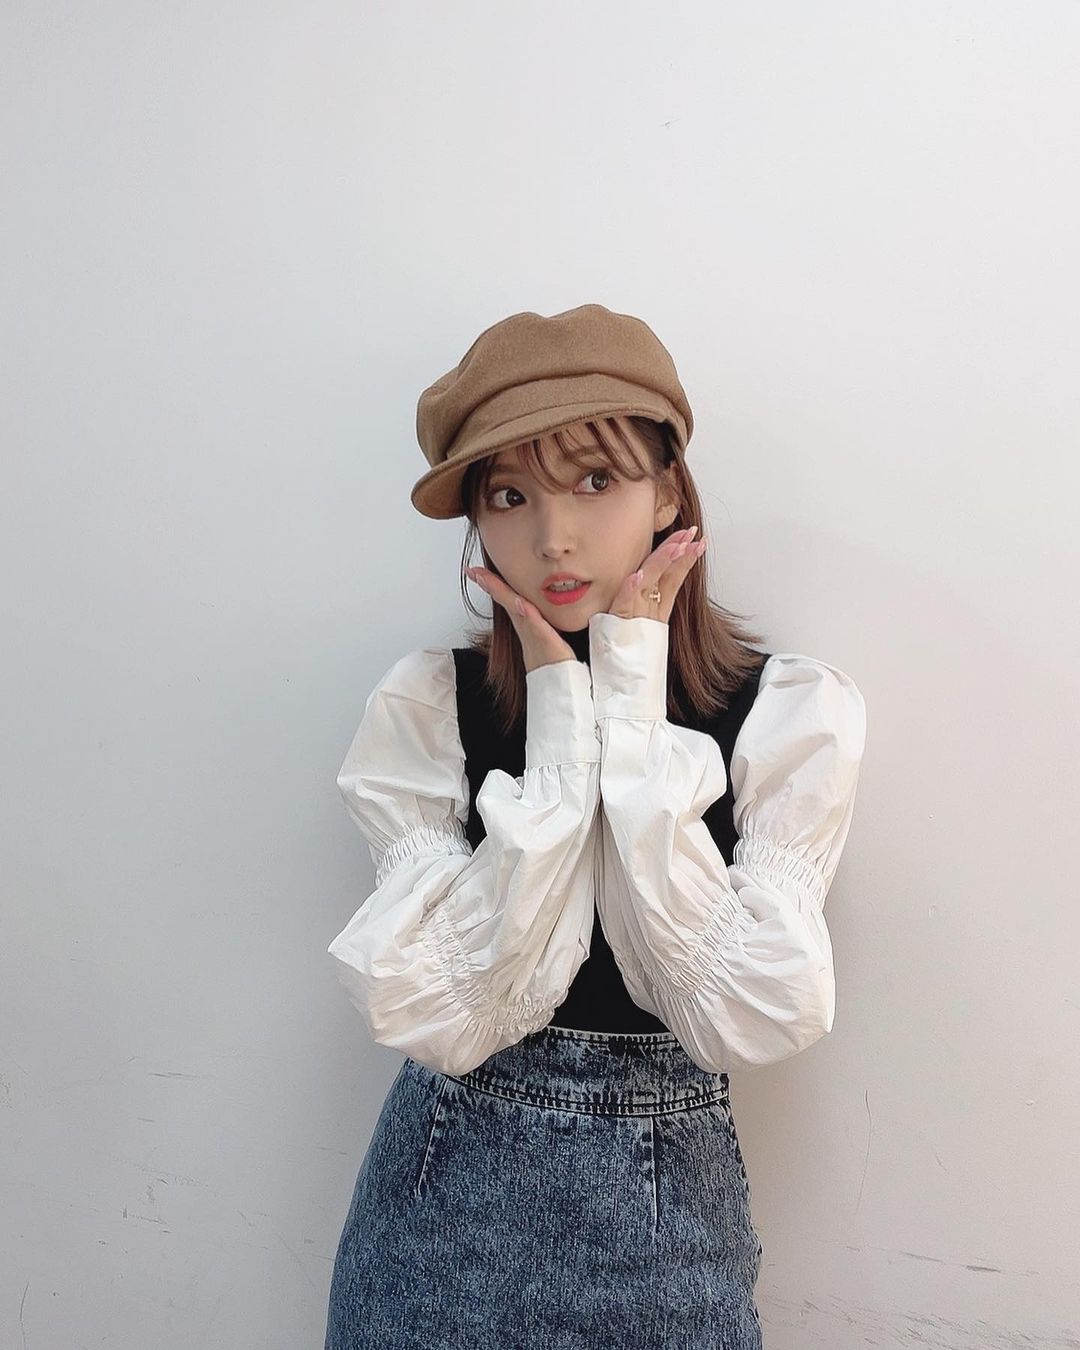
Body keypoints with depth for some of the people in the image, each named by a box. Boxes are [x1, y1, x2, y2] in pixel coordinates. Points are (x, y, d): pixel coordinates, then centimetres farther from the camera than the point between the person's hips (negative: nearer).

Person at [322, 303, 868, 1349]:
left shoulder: (795, 710, -12)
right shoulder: (421, 706, -12)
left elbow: (754, 1016, -21)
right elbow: (446, 1015, -19)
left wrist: (632, 705, -21)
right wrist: (562, 715, -22)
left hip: (664, 1218, 0)